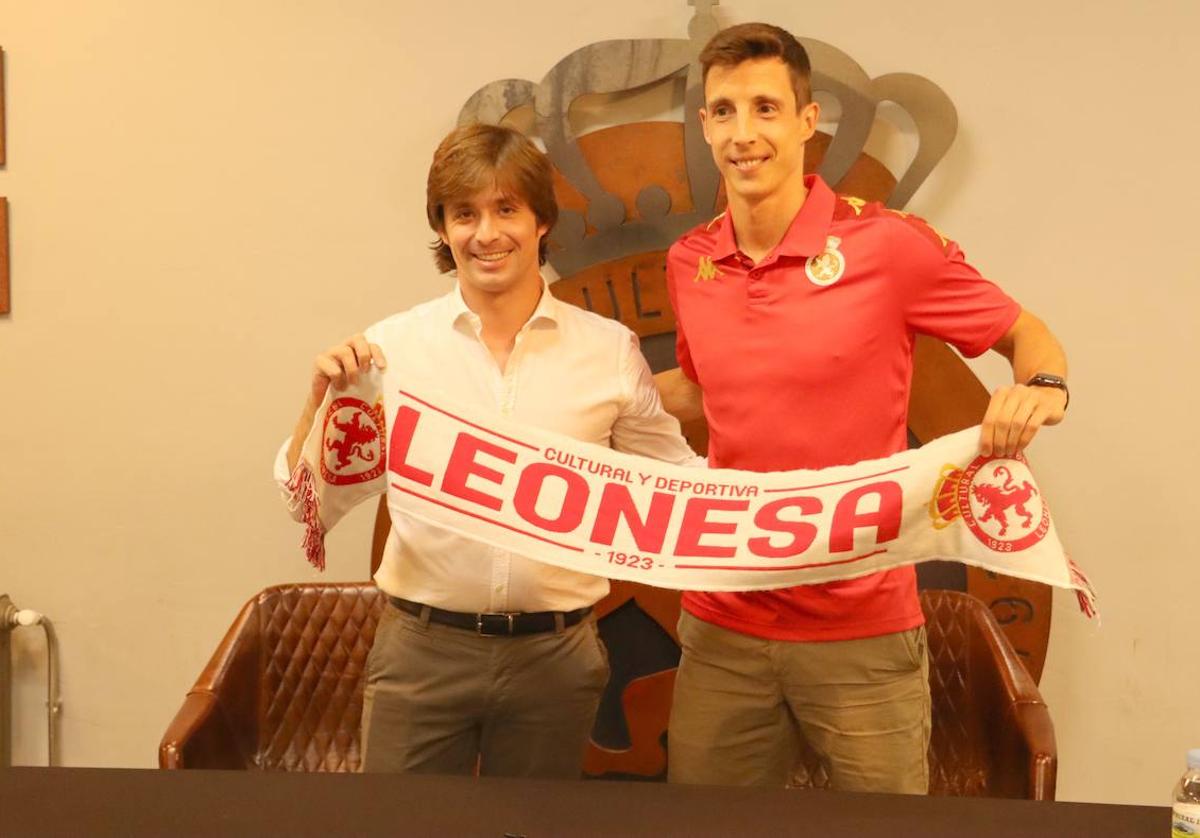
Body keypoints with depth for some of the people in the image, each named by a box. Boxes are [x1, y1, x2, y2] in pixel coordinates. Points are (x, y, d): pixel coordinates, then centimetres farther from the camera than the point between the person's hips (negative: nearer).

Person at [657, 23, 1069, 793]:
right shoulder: (689, 264, 2)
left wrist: (1043, 387, -21)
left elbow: (1026, 334, 1)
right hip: (722, 628, 4)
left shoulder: (890, 244, -12)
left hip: (864, 633, -4)